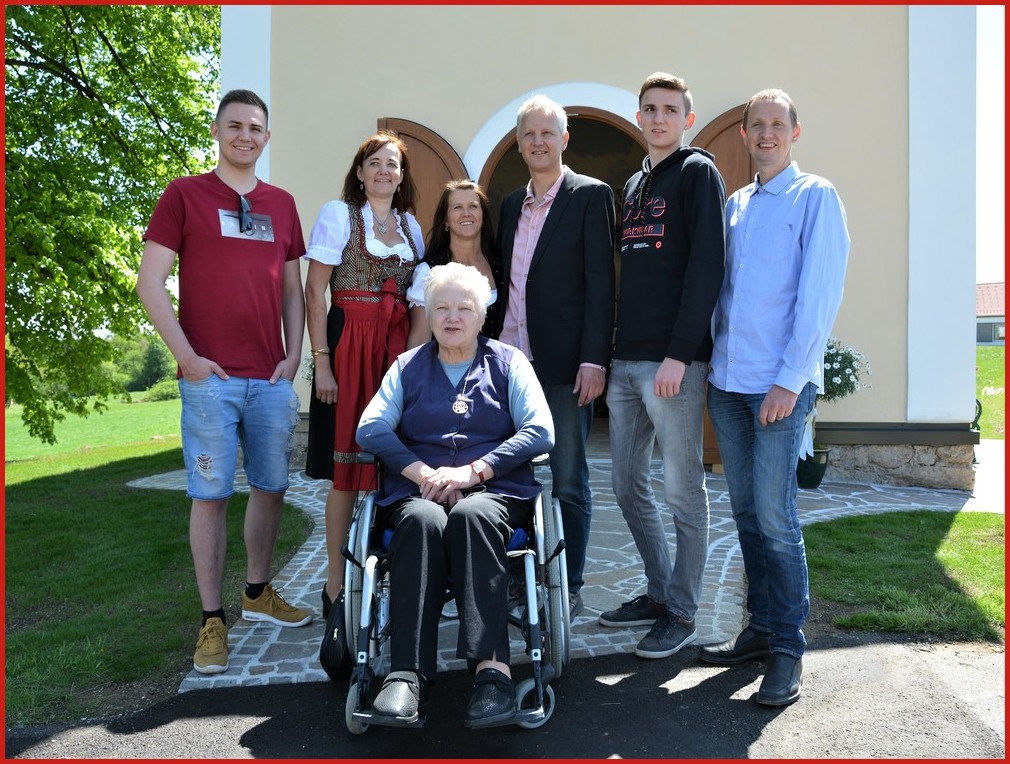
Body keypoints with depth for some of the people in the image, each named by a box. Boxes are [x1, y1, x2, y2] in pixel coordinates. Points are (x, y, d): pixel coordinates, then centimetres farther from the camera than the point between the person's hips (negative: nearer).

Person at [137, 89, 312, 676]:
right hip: (210, 375, -4)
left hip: (272, 377, 4)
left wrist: (294, 354, 5)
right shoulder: (184, 194, 3)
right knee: (211, 494, -2)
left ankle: (259, 592, 29)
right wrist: (187, 355, -10)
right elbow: (151, 282, -2)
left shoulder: (281, 204, 15)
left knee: (272, 486, 10)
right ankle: (213, 620, 9)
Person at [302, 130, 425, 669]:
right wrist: (321, 361, -13)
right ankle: (336, 585, 8)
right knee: (347, 467, -3)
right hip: (350, 345, -4)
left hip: (400, 349, 5)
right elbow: (315, 291, -5)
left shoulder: (410, 225, 16)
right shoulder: (338, 214, 2)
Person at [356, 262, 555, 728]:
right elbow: (370, 429, 6)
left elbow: (541, 432, 0)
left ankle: (491, 667, -43)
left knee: (471, 515, -36)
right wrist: (423, 472, -11)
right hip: (417, 492, 1)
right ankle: (408, 675, -40)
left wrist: (473, 471, -11)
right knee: (423, 520, -34)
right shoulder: (407, 366, 20)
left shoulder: (509, 363, 15)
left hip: (495, 491, -1)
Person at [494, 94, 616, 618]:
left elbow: (601, 283, -8)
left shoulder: (591, 196, -1)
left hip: (565, 363, -5)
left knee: (567, 481, 3)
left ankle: (570, 589, 16)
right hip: (513, 360, 6)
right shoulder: (511, 204, 17)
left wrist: (593, 359, -15)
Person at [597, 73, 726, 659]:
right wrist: (615, 349, 13)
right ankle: (660, 592, 27)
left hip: (675, 361, -8)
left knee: (683, 489, 1)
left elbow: (707, 265, -12)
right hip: (626, 360, 8)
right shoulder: (633, 185, 21)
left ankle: (683, 612, 14)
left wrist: (680, 353, -19)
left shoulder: (698, 172, -2)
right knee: (629, 485, 12)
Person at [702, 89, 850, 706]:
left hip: (780, 384, -6)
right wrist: (715, 359, 9)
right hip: (727, 382, 6)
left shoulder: (815, 197, -1)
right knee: (746, 513, 11)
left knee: (775, 516, -6)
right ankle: (762, 628, 23)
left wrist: (790, 379, -15)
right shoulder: (735, 205, 17)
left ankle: (789, 649, 8)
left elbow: (820, 294, -9)